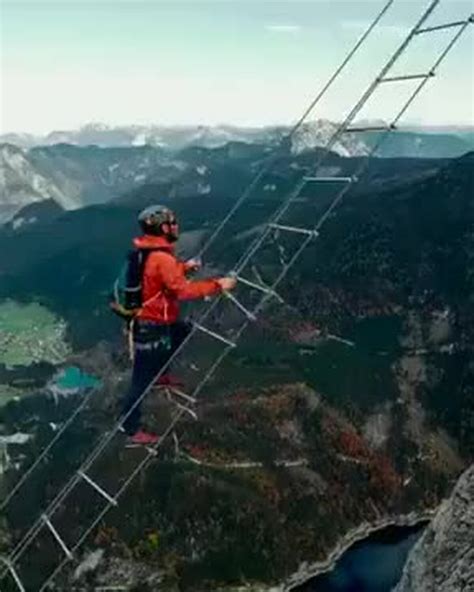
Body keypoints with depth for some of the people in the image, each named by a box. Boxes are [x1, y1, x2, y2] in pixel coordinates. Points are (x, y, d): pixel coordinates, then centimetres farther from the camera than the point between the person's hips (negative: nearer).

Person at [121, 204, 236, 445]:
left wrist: (185, 266, 17)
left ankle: (160, 374, 43)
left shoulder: (150, 252, 3)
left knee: (183, 332, 32)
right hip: (151, 327, -10)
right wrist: (217, 285, -25)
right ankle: (131, 430, 16)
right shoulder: (161, 258, -27)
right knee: (142, 380, 2)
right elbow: (183, 290, -32)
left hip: (151, 319, 10)